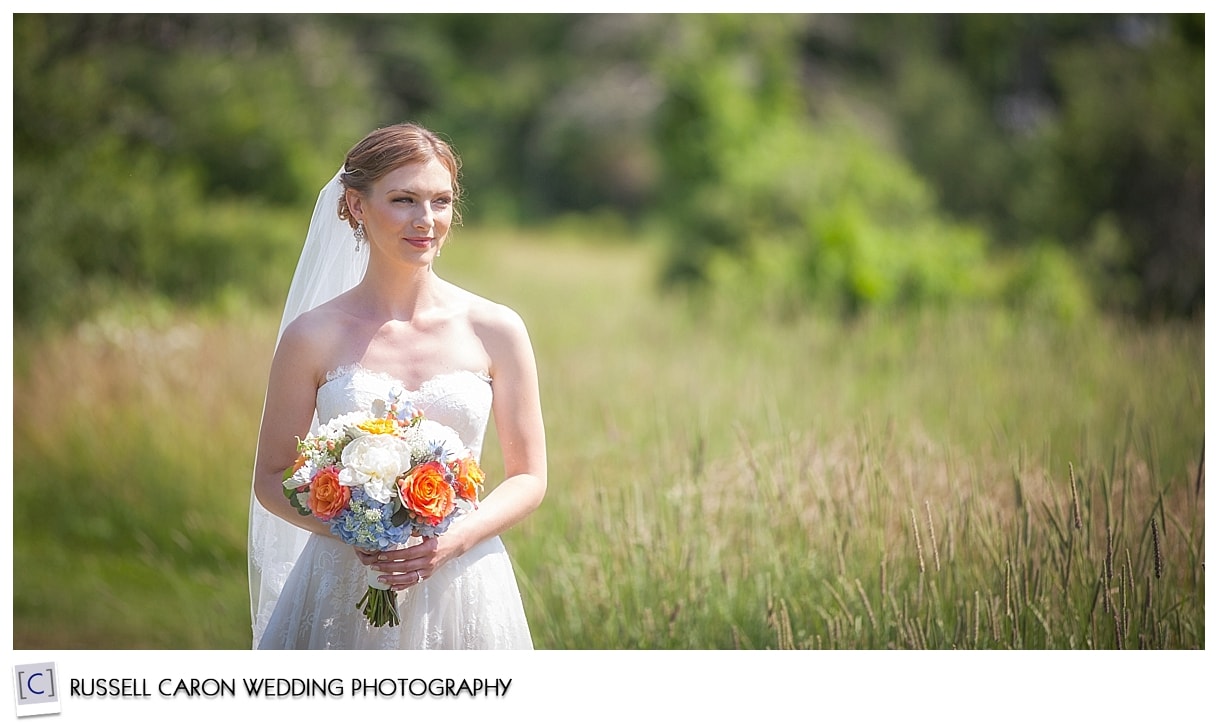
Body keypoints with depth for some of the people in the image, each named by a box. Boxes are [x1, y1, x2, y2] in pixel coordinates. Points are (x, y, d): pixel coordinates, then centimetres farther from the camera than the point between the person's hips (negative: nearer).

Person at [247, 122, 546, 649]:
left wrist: (457, 537, -13)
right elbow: (271, 478, 3)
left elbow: (528, 477, 4)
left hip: (461, 591, 1)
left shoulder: (496, 331, 0)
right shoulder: (314, 337, -2)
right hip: (343, 593, -1)